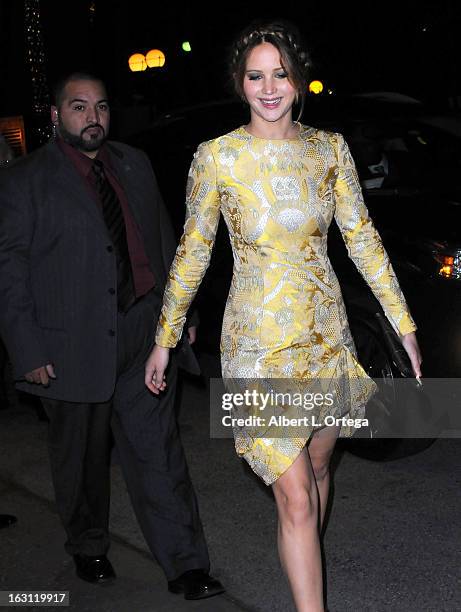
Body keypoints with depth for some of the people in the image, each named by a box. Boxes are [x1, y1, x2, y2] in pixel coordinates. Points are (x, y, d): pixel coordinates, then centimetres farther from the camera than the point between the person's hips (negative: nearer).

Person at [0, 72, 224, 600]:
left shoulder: (135, 165, 12)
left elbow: (164, 241, 18)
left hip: (145, 336, 3)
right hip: (72, 348, -3)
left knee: (159, 453, 3)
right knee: (81, 460, 13)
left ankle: (185, 566, 9)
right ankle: (87, 548, 35)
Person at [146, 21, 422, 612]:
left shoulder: (329, 148, 0)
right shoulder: (217, 156, -8)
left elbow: (362, 238, 4)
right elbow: (192, 252, 0)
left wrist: (403, 323, 3)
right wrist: (163, 341, 5)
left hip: (326, 330, 4)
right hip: (259, 341, -4)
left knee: (317, 466, 19)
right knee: (296, 495, -7)